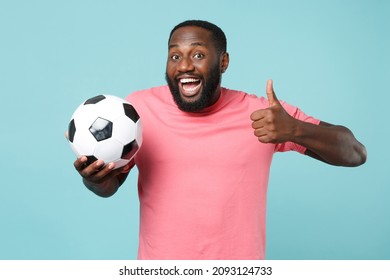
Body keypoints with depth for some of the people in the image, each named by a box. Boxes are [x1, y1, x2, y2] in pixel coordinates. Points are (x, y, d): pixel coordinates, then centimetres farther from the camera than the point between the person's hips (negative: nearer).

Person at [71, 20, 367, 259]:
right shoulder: (139, 107, -7)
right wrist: (94, 178, -20)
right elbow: (110, 184, 4)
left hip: (239, 264, 0)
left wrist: (295, 129, -29)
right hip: (158, 264, 1)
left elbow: (356, 154, -10)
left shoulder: (260, 112, -11)